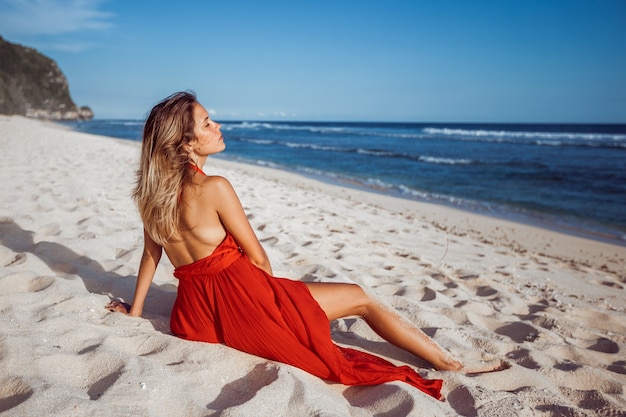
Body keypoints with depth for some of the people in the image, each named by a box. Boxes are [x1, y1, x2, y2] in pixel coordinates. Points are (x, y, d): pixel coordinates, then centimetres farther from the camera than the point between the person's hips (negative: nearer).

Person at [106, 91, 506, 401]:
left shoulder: (152, 192, 5)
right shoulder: (213, 188, -18)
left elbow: (151, 252, 12)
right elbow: (257, 257, -10)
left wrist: (135, 310, 27)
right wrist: (272, 294, 9)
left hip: (195, 318, 9)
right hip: (238, 300, -8)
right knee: (359, 297, 5)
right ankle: (456, 368, 15)